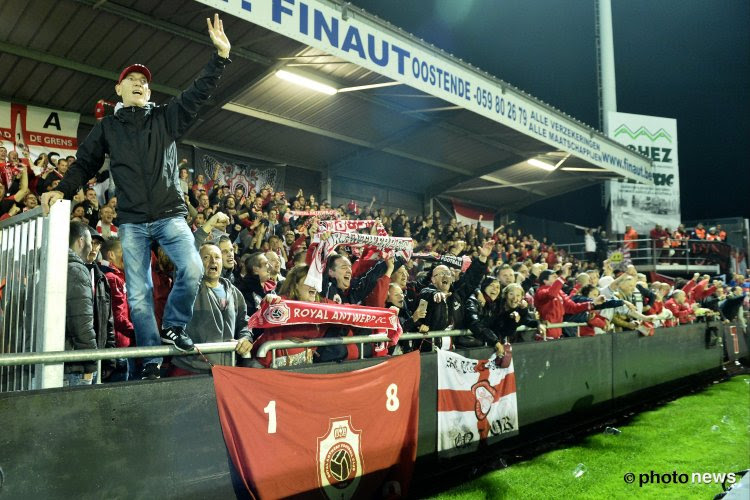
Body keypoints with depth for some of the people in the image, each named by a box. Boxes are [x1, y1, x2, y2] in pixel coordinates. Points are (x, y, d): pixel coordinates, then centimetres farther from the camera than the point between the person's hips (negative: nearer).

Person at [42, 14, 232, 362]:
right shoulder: (107, 127, 15)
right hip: (131, 222, 1)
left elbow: (197, 94, 2)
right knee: (138, 293, -1)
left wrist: (221, 56, -8)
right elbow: (85, 164, 14)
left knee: (192, 269, -23)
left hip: (170, 214, -1)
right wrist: (62, 190, -3)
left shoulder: (166, 118, 12)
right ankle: (152, 359, 8)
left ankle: (173, 328, 0)